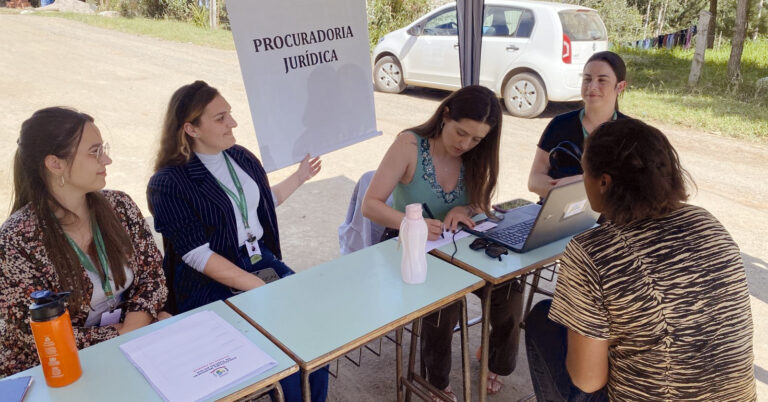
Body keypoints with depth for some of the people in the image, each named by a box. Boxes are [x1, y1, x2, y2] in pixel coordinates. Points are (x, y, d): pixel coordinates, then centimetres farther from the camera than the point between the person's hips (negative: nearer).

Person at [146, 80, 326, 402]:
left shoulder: (241, 157, 9)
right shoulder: (168, 184, -11)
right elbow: (198, 255, -17)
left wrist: (300, 177, 24)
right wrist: (259, 287, -24)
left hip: (264, 262, 6)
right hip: (212, 284, -6)